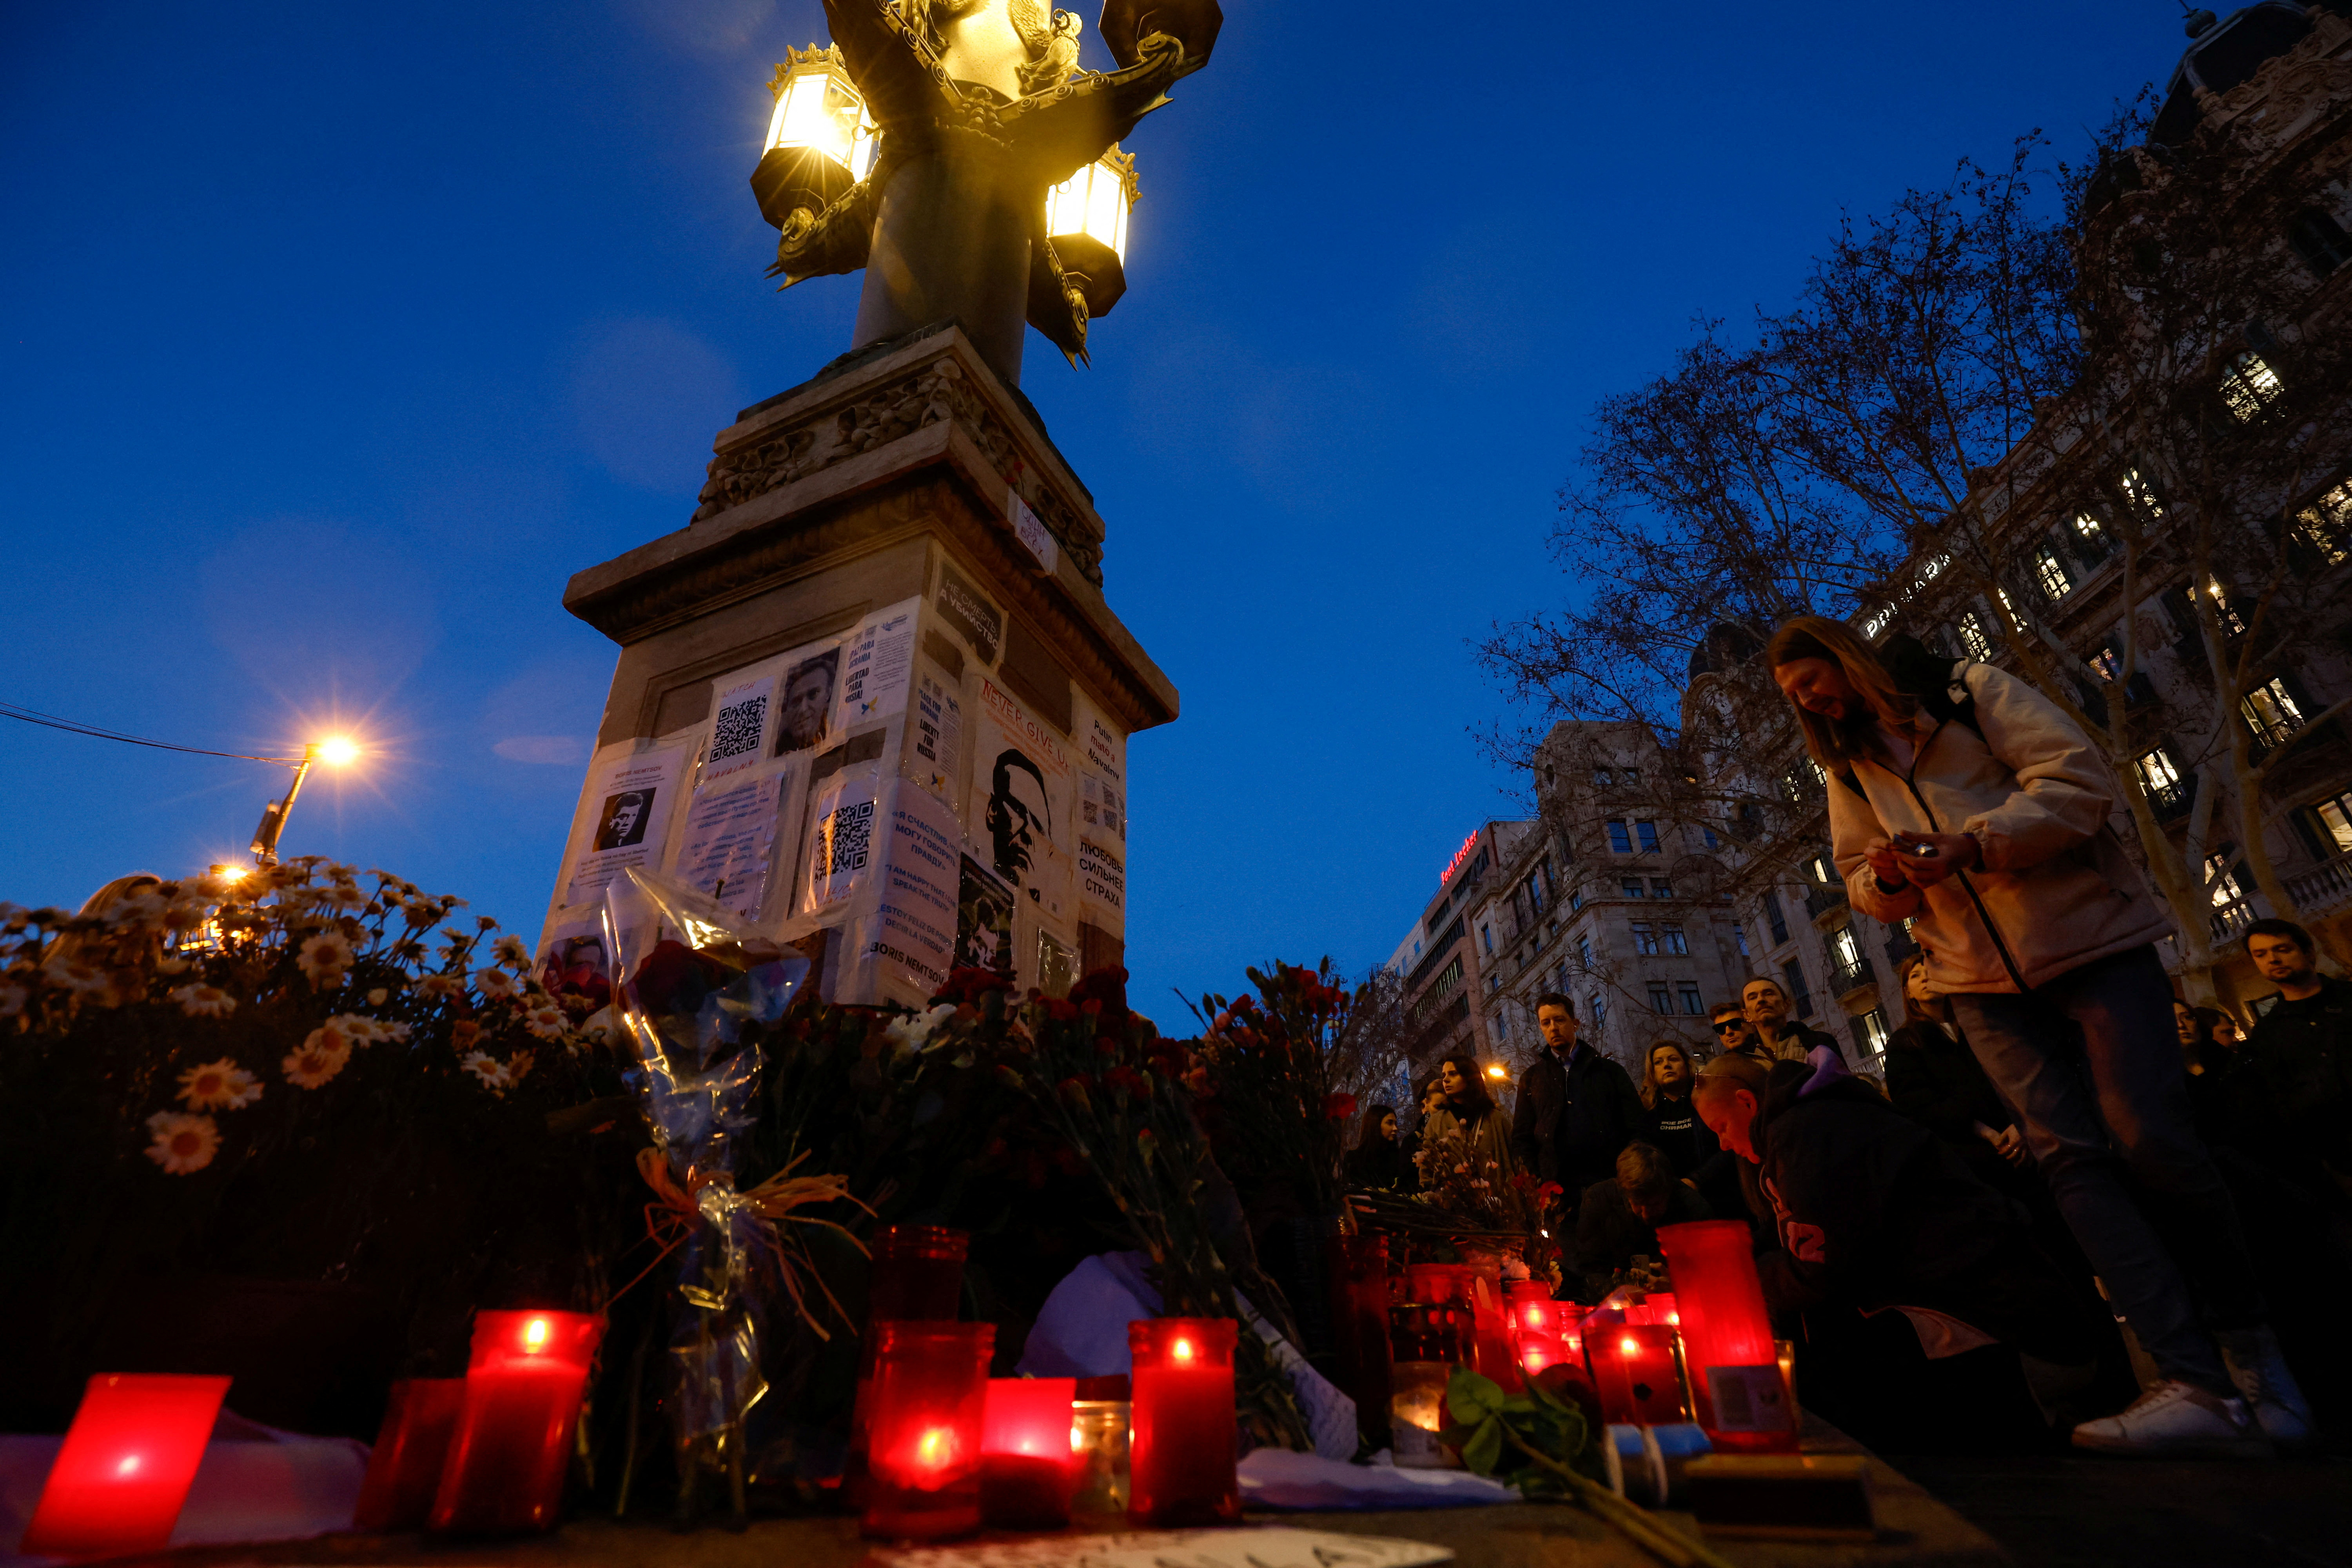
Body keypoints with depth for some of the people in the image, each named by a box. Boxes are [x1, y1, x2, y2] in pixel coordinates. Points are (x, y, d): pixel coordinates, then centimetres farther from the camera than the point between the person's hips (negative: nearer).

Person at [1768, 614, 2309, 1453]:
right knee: (2070, 1154, -8)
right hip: (1984, 982, 4)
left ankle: (2247, 1331, 17)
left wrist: (1969, 846, -23)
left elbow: (2078, 776, -12)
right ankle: (2200, 1385, -8)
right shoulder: (1847, 768, 12)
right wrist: (1885, 878, -9)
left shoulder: (1973, 690, -1)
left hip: (2090, 940, -3)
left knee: (2149, 1140, -7)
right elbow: (1861, 882, 14)